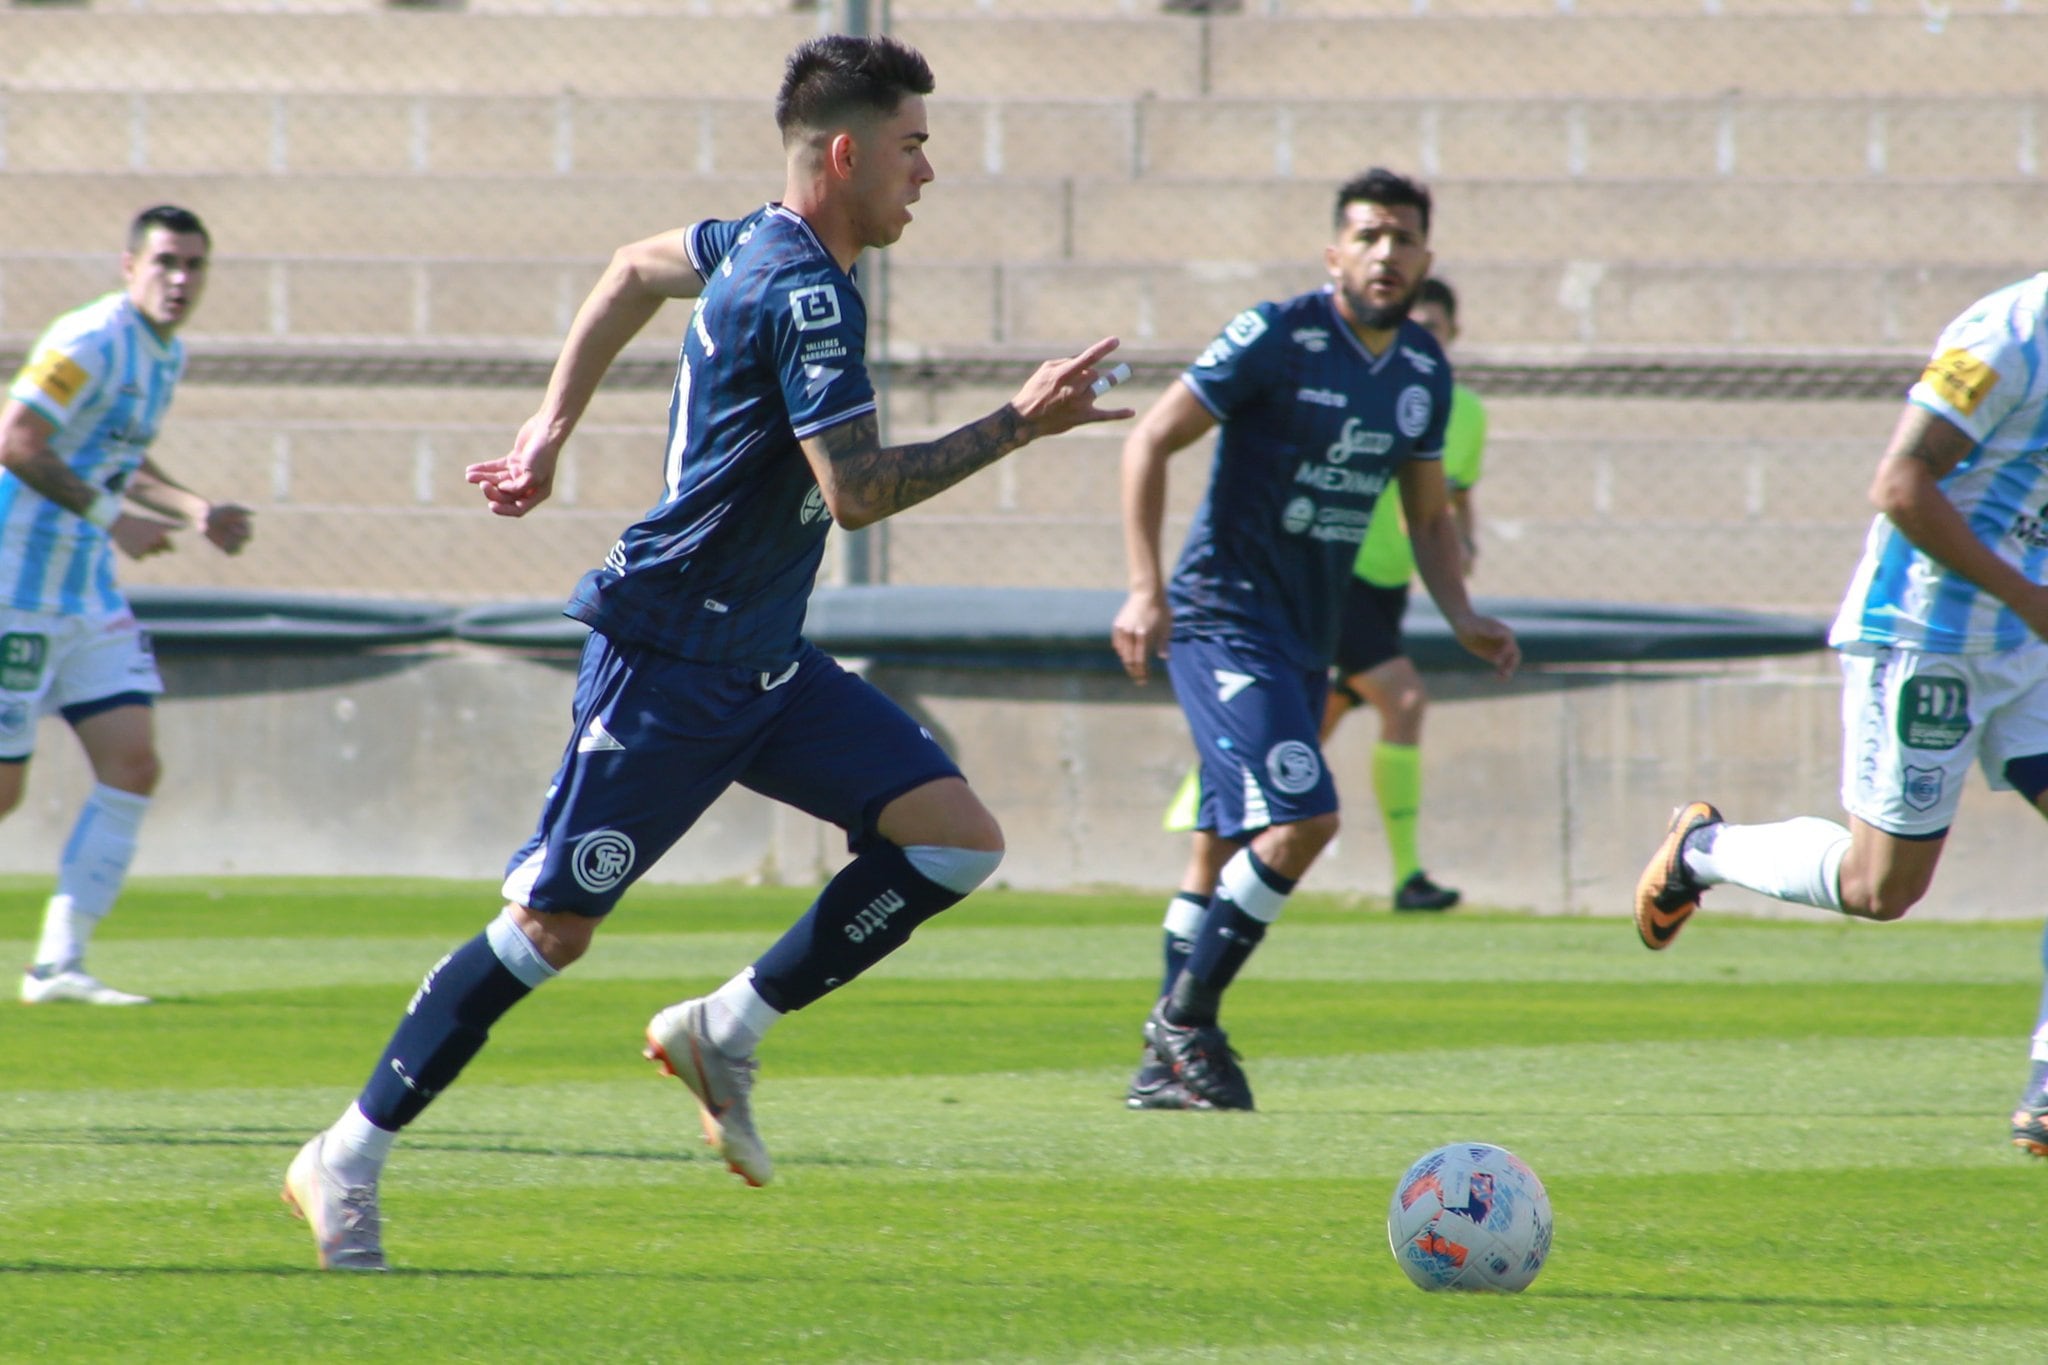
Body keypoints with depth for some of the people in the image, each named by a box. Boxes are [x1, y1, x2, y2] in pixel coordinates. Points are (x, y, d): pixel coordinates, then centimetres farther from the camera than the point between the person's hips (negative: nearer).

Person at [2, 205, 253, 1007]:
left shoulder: (168, 354, 13)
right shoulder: (93, 341, -16)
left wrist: (194, 510, 11)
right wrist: (109, 516, -21)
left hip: (89, 593, 9)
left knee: (133, 767, -2)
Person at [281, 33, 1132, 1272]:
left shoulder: (760, 248, 9)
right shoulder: (805, 294, -20)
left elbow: (639, 269, 29)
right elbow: (856, 492, -26)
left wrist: (554, 427, 32)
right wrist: (1018, 425, -21)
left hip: (761, 660, 9)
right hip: (669, 667, -9)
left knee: (959, 839, -5)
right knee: (551, 927, -4)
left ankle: (727, 1030, 4)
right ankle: (348, 1161, 8)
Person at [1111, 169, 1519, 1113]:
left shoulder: (1425, 371, 8)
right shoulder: (1276, 338, -14)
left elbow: (1428, 513, 21)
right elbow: (1151, 442, -12)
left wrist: (1461, 617, 4)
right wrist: (1146, 589, -20)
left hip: (1309, 636, 7)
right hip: (1223, 618, -7)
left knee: (1233, 851, 10)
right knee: (1301, 818, -20)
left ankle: (1171, 1062, 18)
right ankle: (1185, 1024, -9)